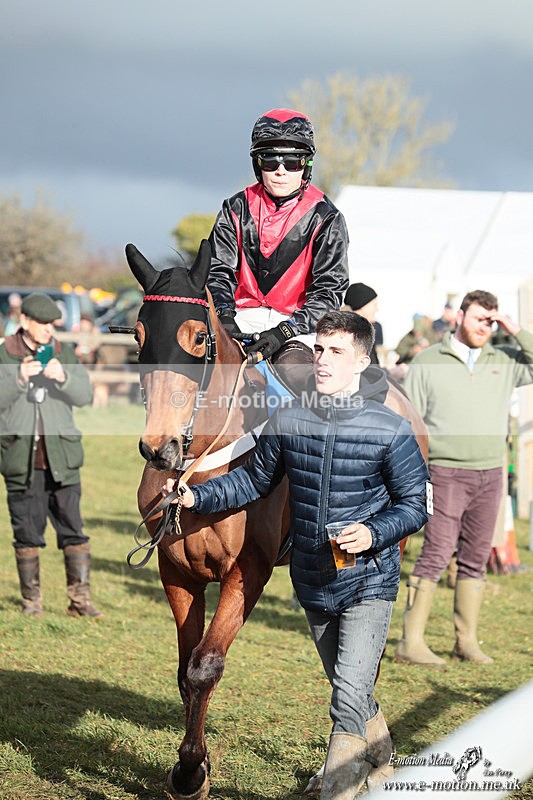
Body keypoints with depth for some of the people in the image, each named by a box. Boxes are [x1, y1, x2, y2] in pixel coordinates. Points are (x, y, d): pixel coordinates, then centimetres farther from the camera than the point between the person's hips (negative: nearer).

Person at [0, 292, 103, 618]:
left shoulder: (65, 354, 9)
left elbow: (85, 395, -1)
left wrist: (63, 377, -20)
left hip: (61, 458, 1)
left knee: (73, 529, -1)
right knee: (28, 533, 4)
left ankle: (80, 599, 4)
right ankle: (31, 599, 14)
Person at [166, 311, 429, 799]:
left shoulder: (390, 431, -14)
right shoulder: (287, 422, -3)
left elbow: (415, 504, -8)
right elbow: (255, 480, 11)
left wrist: (374, 533, -25)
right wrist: (196, 497, -1)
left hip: (369, 582, -5)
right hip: (314, 585, 5)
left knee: (349, 698, -16)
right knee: (351, 692, 21)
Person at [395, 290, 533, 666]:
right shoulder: (427, 363, 3)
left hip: (490, 474, 4)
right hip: (446, 472, -4)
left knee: (475, 559, 6)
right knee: (436, 555, -12)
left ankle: (467, 641, 12)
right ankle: (411, 642, -10)